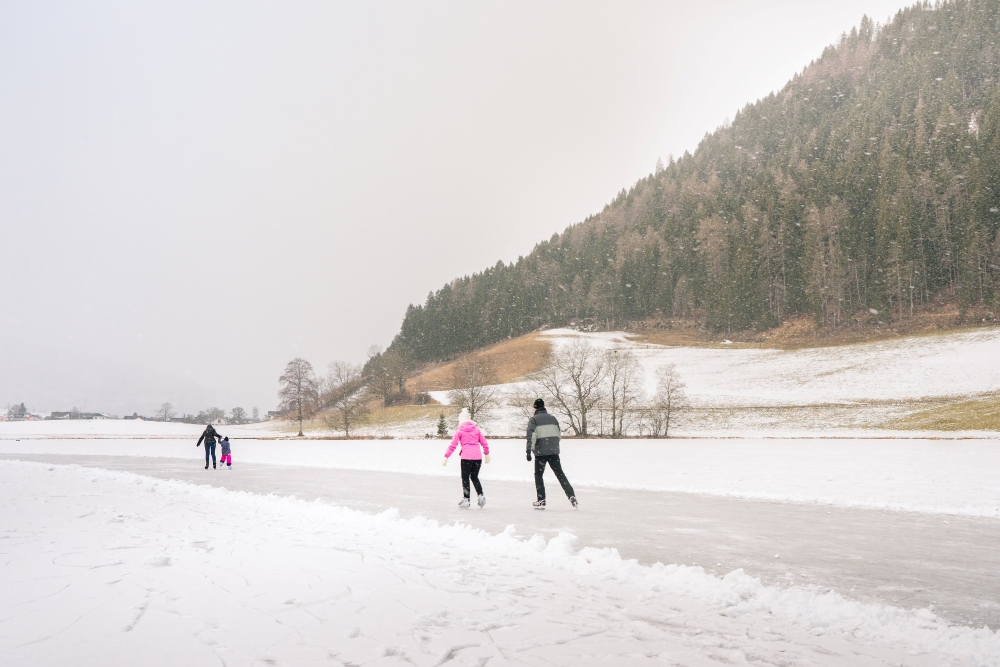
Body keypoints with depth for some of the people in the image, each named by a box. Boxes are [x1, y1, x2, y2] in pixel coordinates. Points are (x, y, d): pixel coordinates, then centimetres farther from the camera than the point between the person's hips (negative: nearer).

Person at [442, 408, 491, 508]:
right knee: (474, 477, 19)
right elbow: (484, 443, 14)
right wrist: (487, 454, 26)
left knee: (465, 478, 8)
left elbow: (453, 445, -3)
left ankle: (466, 500, 9)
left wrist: (446, 457, -1)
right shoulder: (476, 429, 12)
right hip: (478, 457, 4)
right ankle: (481, 495, 4)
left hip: (466, 457, -4)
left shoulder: (459, 431, 2)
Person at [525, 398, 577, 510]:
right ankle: (571, 496, 1)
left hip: (540, 452, -4)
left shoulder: (533, 420, -2)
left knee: (538, 475, 7)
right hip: (554, 451, 4)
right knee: (560, 474, 9)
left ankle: (541, 501, 4)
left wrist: (529, 451, -14)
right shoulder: (553, 418, 13)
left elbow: (531, 436, -13)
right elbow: (558, 434, 18)